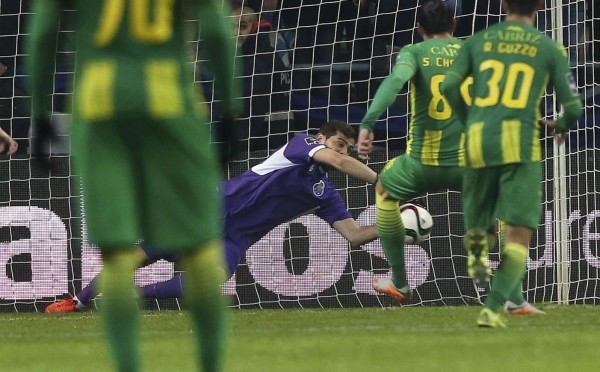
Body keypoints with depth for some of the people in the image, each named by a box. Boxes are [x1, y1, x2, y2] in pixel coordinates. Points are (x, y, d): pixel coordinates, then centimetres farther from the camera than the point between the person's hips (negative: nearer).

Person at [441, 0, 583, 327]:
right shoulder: (549, 48, 8)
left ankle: (476, 248, -17)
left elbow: (449, 86, 2)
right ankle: (492, 308, -18)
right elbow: (573, 106, 7)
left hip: (478, 141, 3)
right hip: (520, 142, -3)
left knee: (477, 223, 19)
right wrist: (562, 126, 30)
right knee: (519, 235, -3)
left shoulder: (478, 41, 13)